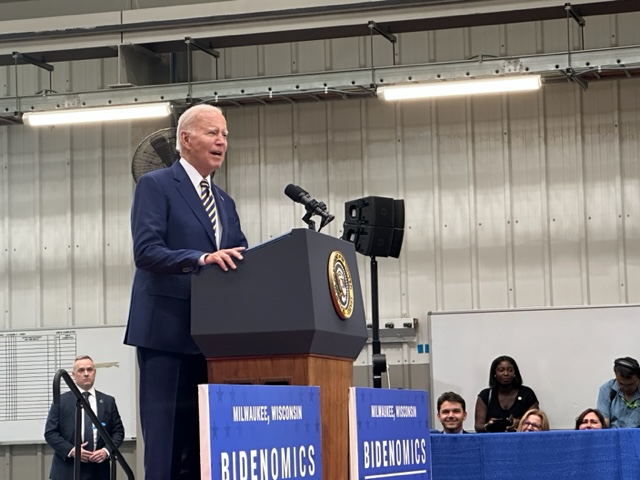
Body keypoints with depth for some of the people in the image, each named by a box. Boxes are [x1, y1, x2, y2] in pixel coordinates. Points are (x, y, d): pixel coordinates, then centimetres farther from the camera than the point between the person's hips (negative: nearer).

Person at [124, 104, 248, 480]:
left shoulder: (226, 203, 20)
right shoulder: (155, 185, -2)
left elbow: (238, 263, 15)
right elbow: (146, 251, -15)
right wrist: (201, 259, -27)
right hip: (167, 329, -7)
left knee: (201, 439, 6)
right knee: (165, 433, -8)